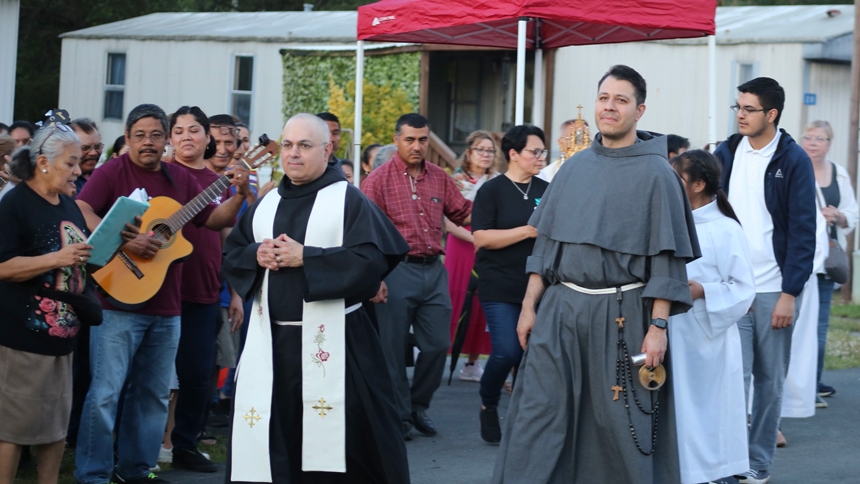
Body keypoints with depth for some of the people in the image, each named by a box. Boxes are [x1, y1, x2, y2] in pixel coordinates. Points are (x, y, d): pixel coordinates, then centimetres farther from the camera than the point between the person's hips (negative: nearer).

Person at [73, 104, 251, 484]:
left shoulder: (180, 179, 11)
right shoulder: (113, 172, -6)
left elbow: (214, 219, 16)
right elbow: (80, 213, -19)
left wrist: (239, 195, -1)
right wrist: (123, 242, -27)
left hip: (166, 309, 6)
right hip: (119, 302, -6)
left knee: (153, 394, 13)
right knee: (105, 392, -7)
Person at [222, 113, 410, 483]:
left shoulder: (349, 200, -4)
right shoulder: (266, 205, 14)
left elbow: (373, 259, -15)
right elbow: (231, 255, 16)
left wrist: (305, 257, -17)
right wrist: (257, 256, -7)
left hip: (329, 341, -5)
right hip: (271, 340, 5)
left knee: (332, 438, -2)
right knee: (264, 441, 4)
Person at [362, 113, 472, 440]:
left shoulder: (439, 178, 10)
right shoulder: (379, 180, -4)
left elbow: (463, 213, 19)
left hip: (434, 269, 5)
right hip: (397, 270, -5)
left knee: (438, 344, 6)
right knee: (394, 348, 2)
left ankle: (418, 406, 25)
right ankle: (400, 416, 14)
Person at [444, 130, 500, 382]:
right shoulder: (456, 182, 1)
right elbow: (450, 223, -5)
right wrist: (475, 239, -15)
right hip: (461, 249, -2)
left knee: (481, 307, 2)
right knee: (457, 302, -5)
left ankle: (472, 363, 10)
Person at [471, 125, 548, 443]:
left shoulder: (546, 191, 10)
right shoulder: (492, 191, -3)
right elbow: (481, 237, -12)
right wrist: (528, 231, -17)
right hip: (501, 288, -4)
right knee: (507, 352, -12)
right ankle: (488, 406, 13)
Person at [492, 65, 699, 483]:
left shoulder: (655, 174, -4)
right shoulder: (574, 168, 10)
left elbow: (666, 257, -7)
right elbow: (546, 242, 14)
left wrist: (658, 326, -13)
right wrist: (529, 305, 8)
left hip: (621, 315, -4)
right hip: (561, 310, 4)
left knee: (620, 424, 1)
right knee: (537, 418, 1)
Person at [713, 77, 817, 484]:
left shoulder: (793, 161, -3)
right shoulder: (726, 154, 5)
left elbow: (803, 232, -4)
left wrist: (789, 293, -10)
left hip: (774, 290, -1)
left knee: (770, 381, 7)